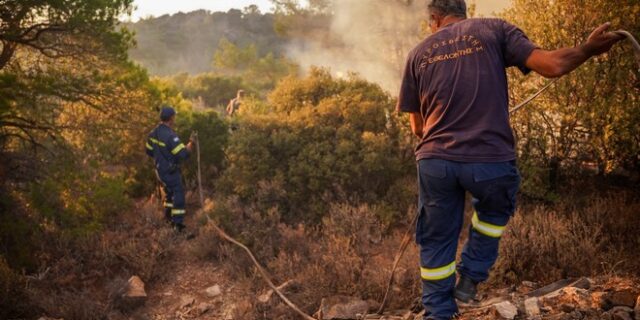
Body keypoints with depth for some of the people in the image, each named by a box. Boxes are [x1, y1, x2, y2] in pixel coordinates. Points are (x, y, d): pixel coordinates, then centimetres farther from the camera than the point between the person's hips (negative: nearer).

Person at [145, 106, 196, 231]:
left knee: (169, 193, 26)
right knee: (178, 195, 2)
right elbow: (183, 154, -28)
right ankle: (178, 223, 3)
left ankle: (168, 216, 39)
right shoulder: (170, 136, -28)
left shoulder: (154, 133, -1)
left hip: (160, 170, 8)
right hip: (171, 172, -8)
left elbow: (149, 151, 11)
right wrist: (191, 143, -13)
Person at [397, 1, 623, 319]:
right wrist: (589, 48, 14)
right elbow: (552, 65, -4)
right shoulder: (493, 29, 6)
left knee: (436, 244, 16)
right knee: (494, 212, 31)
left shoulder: (419, 53, 13)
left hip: (435, 160, 2)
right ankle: (470, 278, 28)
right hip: (490, 159, -1)